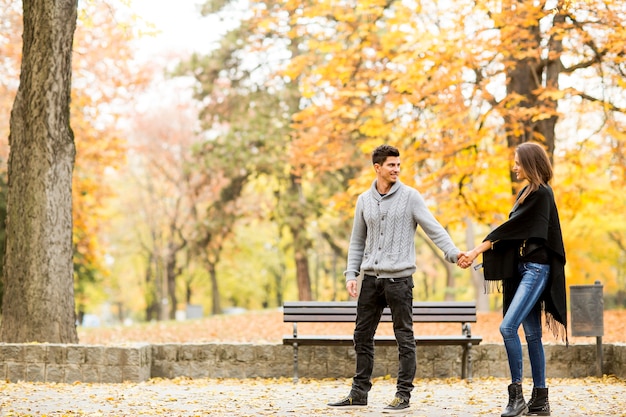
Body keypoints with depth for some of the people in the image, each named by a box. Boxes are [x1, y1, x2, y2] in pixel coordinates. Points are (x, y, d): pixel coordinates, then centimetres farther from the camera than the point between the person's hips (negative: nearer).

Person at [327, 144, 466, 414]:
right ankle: (359, 393, 17)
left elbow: (433, 228, -8)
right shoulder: (364, 201, 10)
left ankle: (403, 395, 4)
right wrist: (351, 274, 5)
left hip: (399, 278, -5)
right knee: (363, 336, 8)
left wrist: (452, 252, -23)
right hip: (371, 278, 5)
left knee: (404, 338, -2)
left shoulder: (410, 197, -2)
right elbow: (357, 242, 15)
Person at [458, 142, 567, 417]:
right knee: (532, 334, 7)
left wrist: (478, 250, -13)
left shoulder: (542, 194, -11)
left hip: (537, 269, -9)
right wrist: (478, 253, 6)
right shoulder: (527, 193, 17)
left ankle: (516, 394, -12)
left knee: (508, 327, -18)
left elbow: (511, 226, -14)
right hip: (524, 268, 9)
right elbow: (511, 230, 15)